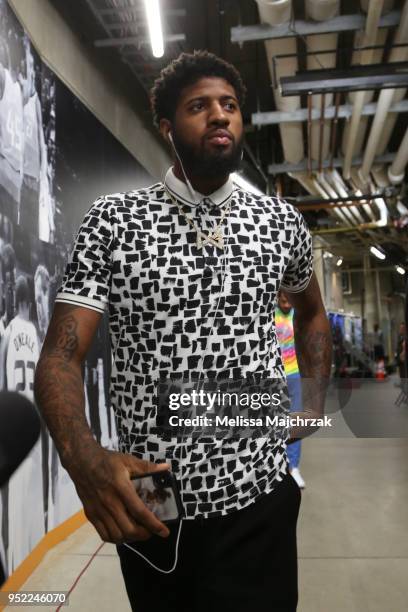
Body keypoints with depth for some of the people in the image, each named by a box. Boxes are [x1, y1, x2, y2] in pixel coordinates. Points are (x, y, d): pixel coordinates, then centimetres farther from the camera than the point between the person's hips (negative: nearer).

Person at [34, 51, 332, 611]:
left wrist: (315, 401, 8)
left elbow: (311, 311, 20)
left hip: (259, 498, 1)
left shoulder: (282, 221, 2)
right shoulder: (113, 220, -6)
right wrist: (83, 456, -30)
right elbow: (60, 355, -11)